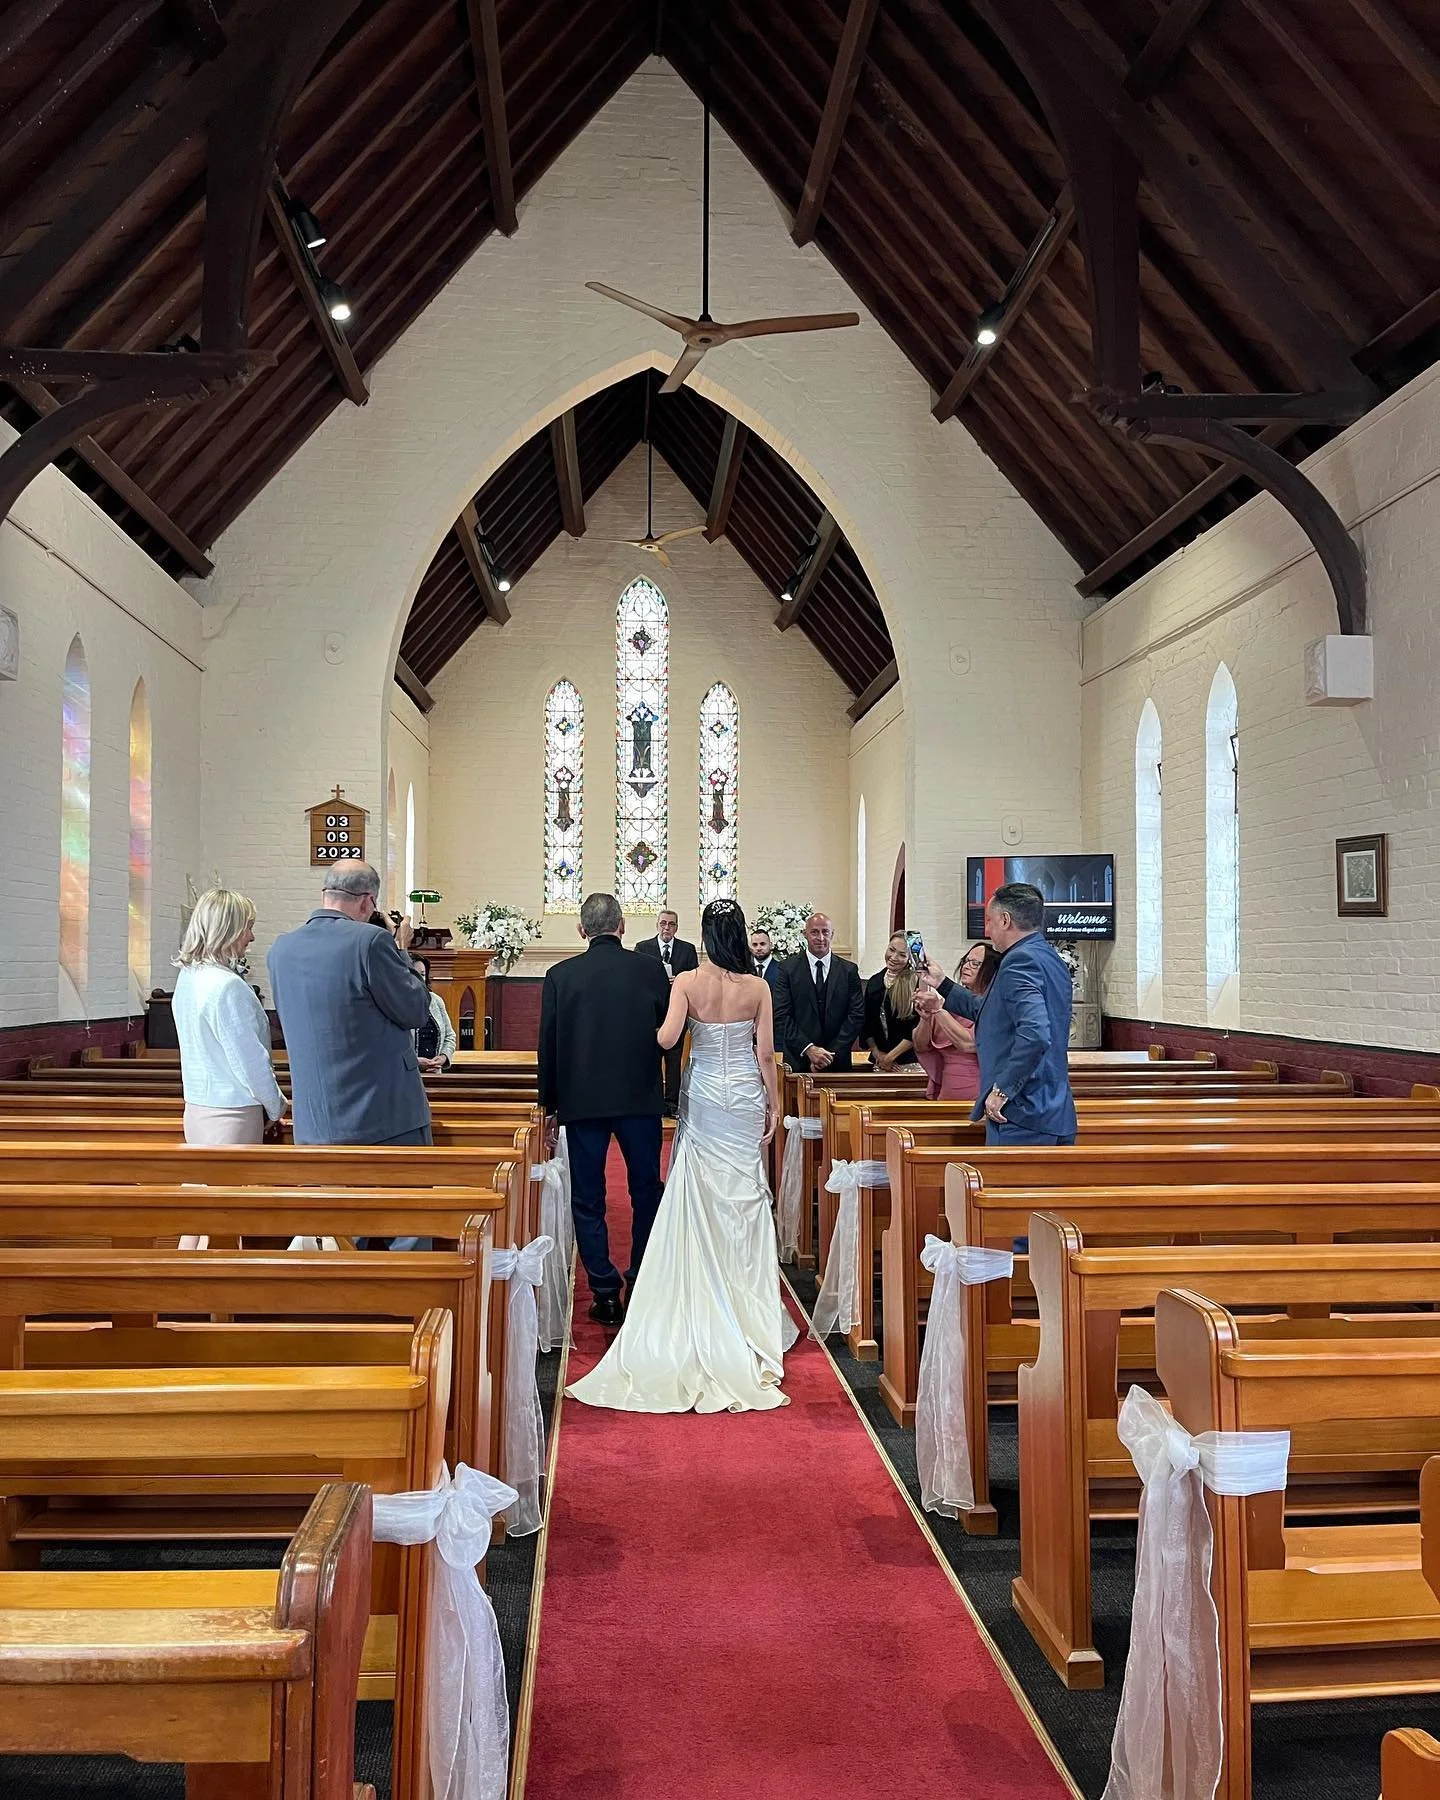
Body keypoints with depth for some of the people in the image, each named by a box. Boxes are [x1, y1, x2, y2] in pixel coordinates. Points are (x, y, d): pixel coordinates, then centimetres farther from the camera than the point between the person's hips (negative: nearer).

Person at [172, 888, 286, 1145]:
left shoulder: (187, 977, 8)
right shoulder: (228, 986, -20)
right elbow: (250, 1059, -19)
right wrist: (276, 1106, -4)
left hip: (197, 1109, 9)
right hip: (231, 1112, -9)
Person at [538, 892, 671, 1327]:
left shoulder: (561, 975, -3)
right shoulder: (651, 970, -2)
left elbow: (548, 1045, 0)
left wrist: (550, 1103, 9)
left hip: (582, 1100, -1)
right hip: (641, 1099, 1)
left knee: (588, 1200, 8)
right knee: (647, 1192, 15)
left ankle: (606, 1293, 8)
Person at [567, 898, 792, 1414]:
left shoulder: (687, 982, -9)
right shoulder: (757, 987, -5)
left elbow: (667, 1037, -18)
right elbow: (765, 1053, -3)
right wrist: (774, 1103, 6)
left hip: (703, 1098, 0)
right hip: (746, 1098, 1)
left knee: (701, 1202, 9)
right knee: (744, 1199, 10)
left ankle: (704, 1311, 15)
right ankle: (749, 1309, 16)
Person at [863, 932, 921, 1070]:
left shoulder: (916, 982, -9)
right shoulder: (874, 982, 8)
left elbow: (919, 1028, -14)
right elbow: (866, 1023, 10)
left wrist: (890, 1056, -11)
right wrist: (876, 1053, -2)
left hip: (909, 1060, -4)